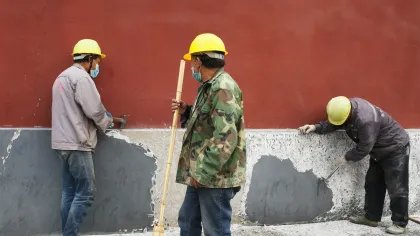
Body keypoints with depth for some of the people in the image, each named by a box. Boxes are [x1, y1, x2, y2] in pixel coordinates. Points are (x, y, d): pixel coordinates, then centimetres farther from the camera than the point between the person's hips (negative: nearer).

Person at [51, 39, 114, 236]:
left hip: (64, 142, 10)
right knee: (86, 192, -6)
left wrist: (102, 117, 15)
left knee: (69, 191, 11)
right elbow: (94, 110, -17)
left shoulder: (63, 76, 20)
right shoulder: (81, 77, -12)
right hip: (76, 144, -10)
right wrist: (107, 121, 4)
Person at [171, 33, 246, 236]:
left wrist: (203, 173, -22)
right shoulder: (209, 87, 16)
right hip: (201, 174, 11)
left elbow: (226, 138, -26)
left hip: (216, 176, -11)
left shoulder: (223, 88, -18)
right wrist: (185, 112, 9)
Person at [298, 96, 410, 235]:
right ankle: (371, 217, 21)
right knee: (372, 184, 12)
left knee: (396, 188, -6)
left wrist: (347, 157, -15)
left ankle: (400, 223, 3)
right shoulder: (347, 107, -11)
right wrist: (316, 127, -18)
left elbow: (364, 148, -29)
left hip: (396, 149, -10)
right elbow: (332, 124, -1)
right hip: (380, 150, 10)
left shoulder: (366, 120, -38)